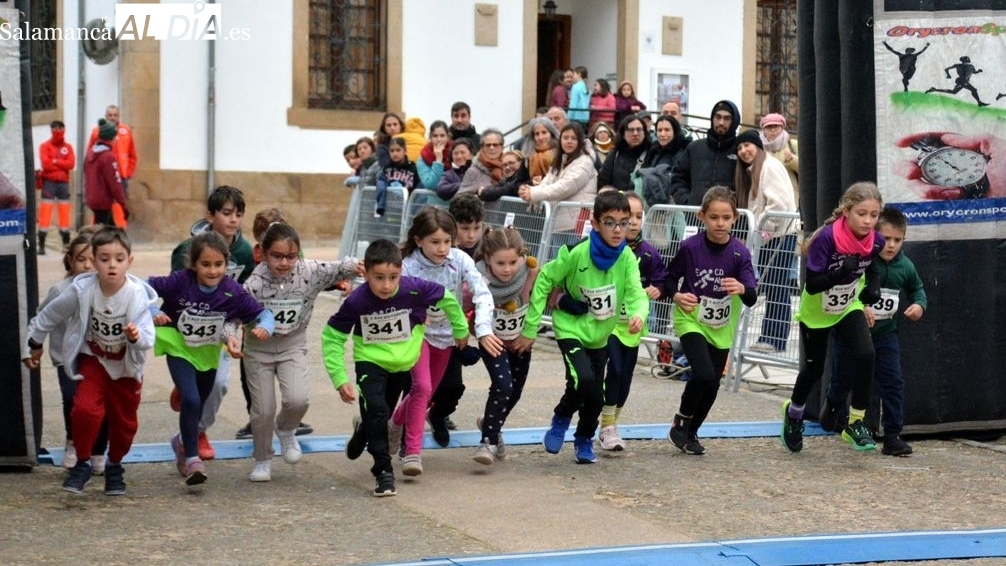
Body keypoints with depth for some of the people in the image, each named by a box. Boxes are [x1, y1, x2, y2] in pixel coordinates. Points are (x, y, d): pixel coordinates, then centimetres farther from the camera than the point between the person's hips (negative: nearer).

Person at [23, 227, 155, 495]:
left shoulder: (137, 294, -26)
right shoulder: (81, 289, -24)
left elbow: (147, 339, -30)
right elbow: (49, 316, -6)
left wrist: (137, 336, -53)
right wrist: (33, 344, 6)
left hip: (127, 364, 0)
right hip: (93, 359, 0)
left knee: (124, 420, 10)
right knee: (86, 409, -20)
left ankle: (115, 466, 37)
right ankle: (82, 464, 3)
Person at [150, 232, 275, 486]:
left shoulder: (232, 292, -20)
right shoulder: (180, 282, -25)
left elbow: (263, 313, -16)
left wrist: (265, 328, -36)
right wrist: (152, 313, -29)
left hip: (208, 353, 3)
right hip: (179, 348, -3)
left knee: (198, 406, 18)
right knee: (191, 400, -22)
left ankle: (183, 441, 50)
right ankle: (192, 459, -9)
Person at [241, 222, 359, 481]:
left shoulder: (309, 272, -14)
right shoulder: (256, 281, -20)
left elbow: (338, 269, -15)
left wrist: (354, 266, -38)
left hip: (293, 346, 1)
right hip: (259, 347, -1)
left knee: (297, 399, -19)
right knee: (263, 410, 3)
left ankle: (285, 429, 17)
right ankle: (263, 460, 28)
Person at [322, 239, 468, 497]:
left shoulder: (415, 289, -26)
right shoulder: (356, 301, -26)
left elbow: (447, 299, -6)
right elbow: (332, 337, -13)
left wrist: (461, 330, 10)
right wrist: (340, 379, -19)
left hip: (405, 361, 2)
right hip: (371, 362, -2)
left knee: (382, 415, 15)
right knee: (376, 408, -21)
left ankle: (364, 430, 50)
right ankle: (383, 471, -7)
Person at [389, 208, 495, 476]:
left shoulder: (459, 260, -18)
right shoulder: (408, 266, -23)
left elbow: (482, 294, -23)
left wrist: (484, 330, -35)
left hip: (446, 335, 4)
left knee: (427, 392, 17)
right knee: (422, 387, -23)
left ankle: (396, 422, 47)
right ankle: (413, 452, -18)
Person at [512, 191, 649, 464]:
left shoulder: (627, 257, -13)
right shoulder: (577, 253, -23)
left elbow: (636, 294, -21)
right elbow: (544, 281, -12)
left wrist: (638, 314, -46)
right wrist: (529, 329, -10)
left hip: (600, 334, 4)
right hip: (570, 328, -4)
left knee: (596, 396, 10)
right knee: (584, 380, -26)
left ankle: (584, 440, 40)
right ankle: (561, 419, 6)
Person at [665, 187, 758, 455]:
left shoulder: (740, 252, -13)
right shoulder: (690, 247, -16)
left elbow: (752, 299, -18)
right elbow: (670, 278, -1)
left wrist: (742, 289, -40)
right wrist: (677, 295, -22)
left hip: (721, 328, 3)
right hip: (691, 320, -3)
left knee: (712, 384, 9)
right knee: (703, 374, -22)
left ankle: (690, 433, 32)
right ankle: (680, 422, 3)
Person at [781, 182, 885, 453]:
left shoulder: (875, 242, -17)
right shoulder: (826, 238, -31)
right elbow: (811, 285, -30)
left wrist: (873, 286, -12)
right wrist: (840, 273, -44)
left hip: (849, 309, 3)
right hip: (816, 312, -3)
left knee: (865, 355, -21)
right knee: (813, 368, 12)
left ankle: (856, 423, -7)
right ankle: (793, 412, 44)